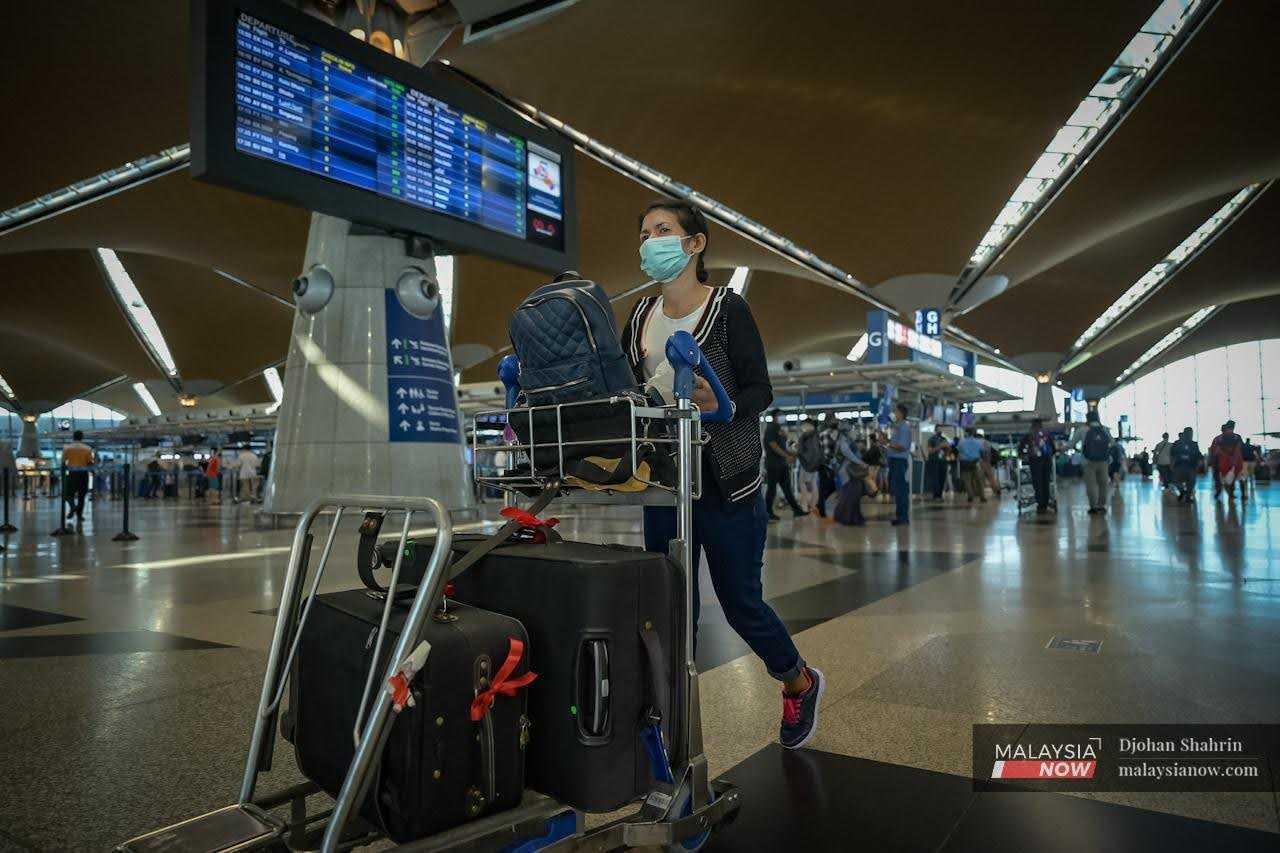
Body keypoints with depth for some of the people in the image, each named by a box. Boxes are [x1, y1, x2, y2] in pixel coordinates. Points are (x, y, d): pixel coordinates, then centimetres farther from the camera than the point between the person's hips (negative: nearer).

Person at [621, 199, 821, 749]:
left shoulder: (727, 308, -7)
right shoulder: (640, 317, 9)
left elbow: (760, 391, -10)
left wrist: (723, 406, -29)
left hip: (726, 482, -5)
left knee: (741, 604, 7)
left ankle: (800, 683, 36)